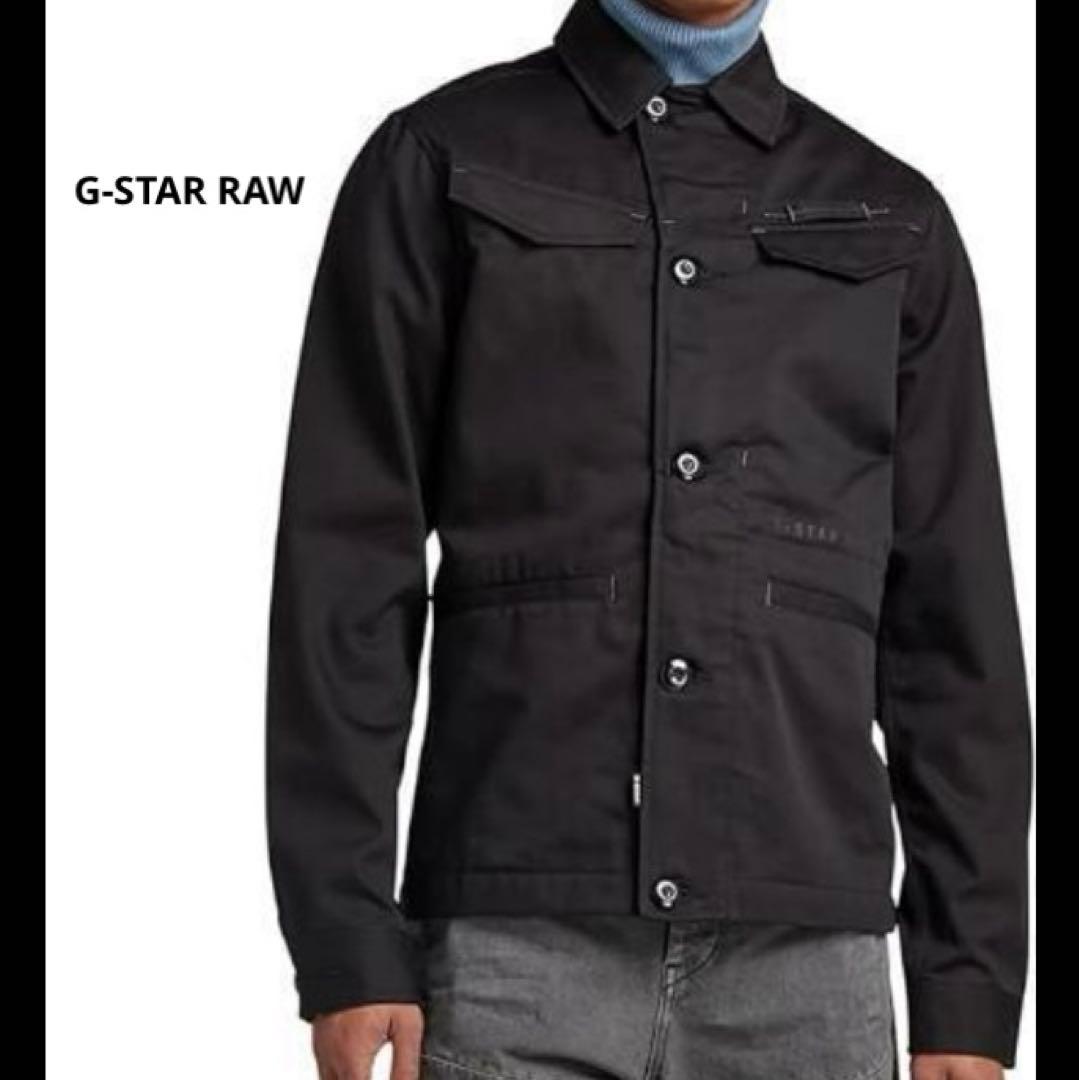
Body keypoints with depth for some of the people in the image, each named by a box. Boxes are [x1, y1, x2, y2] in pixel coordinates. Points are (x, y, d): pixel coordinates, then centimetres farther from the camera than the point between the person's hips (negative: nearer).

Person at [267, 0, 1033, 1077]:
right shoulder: (438, 165, 6)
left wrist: (971, 987, 4)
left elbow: (953, 622, 11)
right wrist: (346, 942, -7)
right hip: (515, 945, -2)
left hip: (805, 956, 2)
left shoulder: (892, 219, 14)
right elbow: (346, 570, 1)